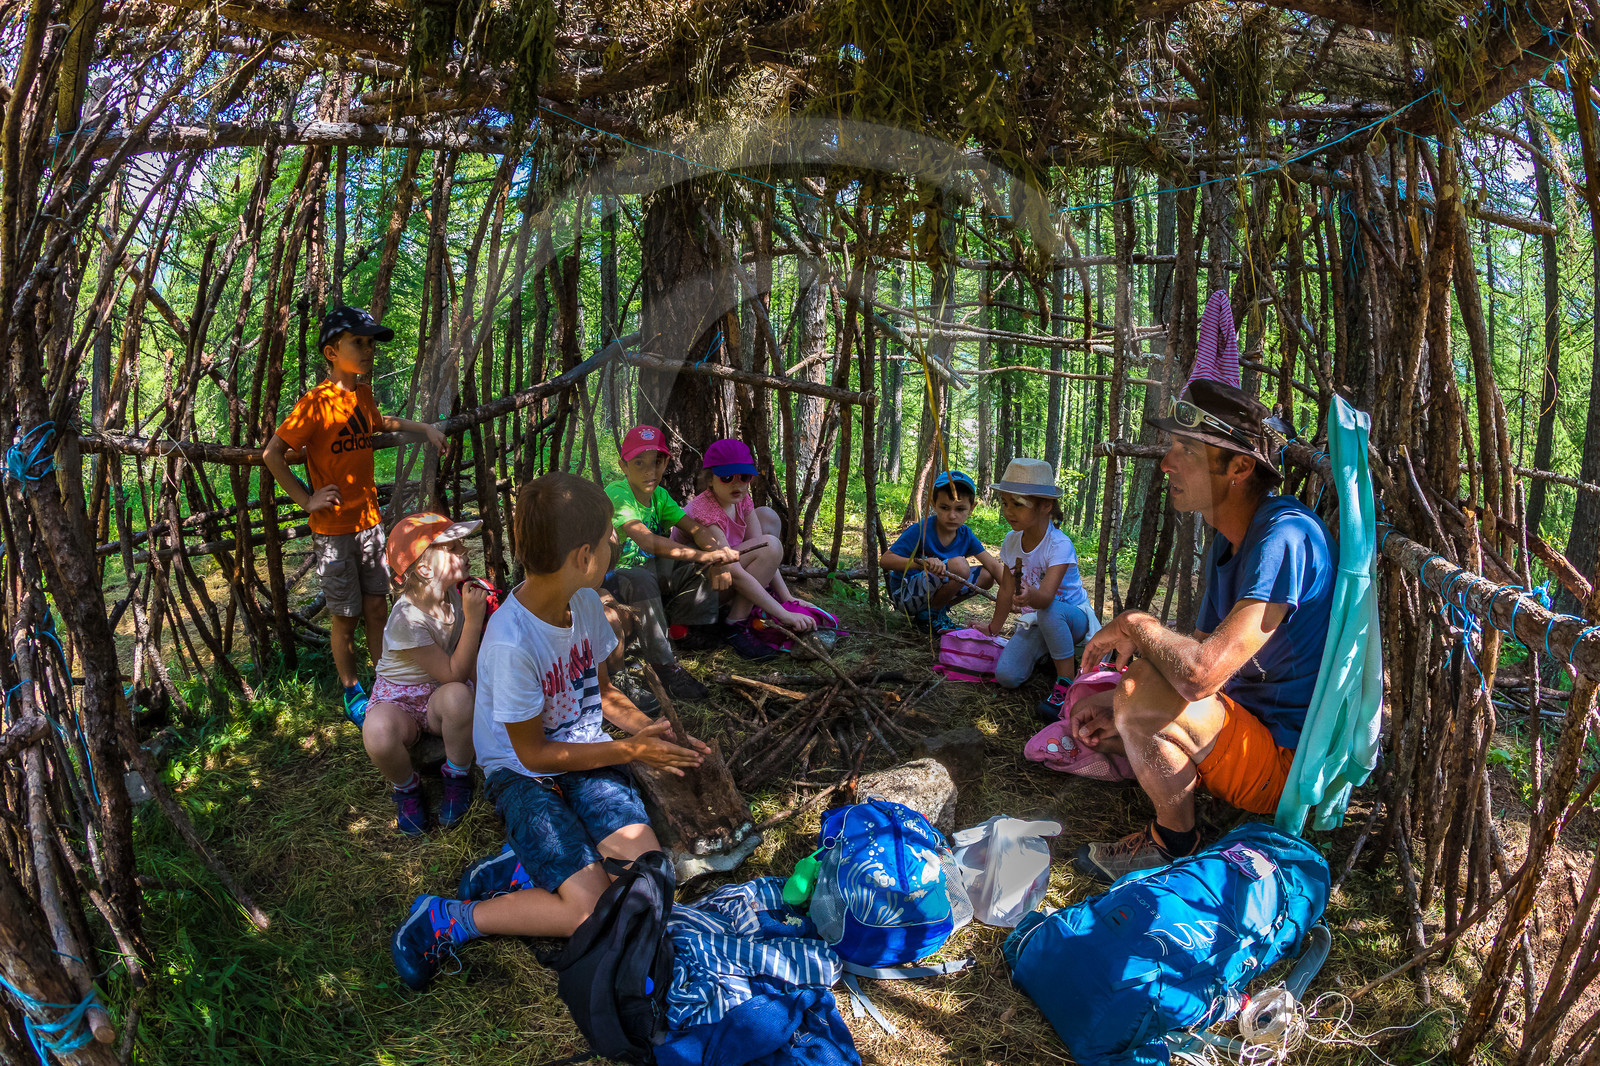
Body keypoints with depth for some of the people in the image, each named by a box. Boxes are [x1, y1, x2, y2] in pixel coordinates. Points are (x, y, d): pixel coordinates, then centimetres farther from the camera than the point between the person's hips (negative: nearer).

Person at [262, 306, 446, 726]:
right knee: (345, 617, 5)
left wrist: (425, 428, 22)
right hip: (333, 528, -6)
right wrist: (307, 499, -16)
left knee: (376, 607, 10)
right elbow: (272, 453, -16)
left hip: (369, 521, 6)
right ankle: (351, 691, 21)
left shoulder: (364, 395, 6)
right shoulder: (316, 402, -16)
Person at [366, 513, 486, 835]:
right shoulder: (406, 619, -24)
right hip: (399, 699, -4)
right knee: (379, 734, -40)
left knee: (458, 696, -35)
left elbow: (470, 665, 5)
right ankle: (406, 787, -5)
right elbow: (453, 672, -24)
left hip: (439, 698, 4)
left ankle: (457, 778, -8)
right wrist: (473, 619, -29)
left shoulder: (456, 596, -5)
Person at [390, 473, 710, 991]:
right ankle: (446, 921, -2)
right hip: (523, 775, -6)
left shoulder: (585, 602, -5)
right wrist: (629, 751, -13)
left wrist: (655, 735, -3)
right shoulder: (511, 642, -28)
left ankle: (520, 869, 3)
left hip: (586, 757, 6)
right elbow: (533, 753, -17)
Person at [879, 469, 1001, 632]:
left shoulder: (965, 535, -2)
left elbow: (993, 566, -2)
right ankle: (930, 614, -7)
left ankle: (936, 608, 4)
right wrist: (922, 563, -41)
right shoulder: (921, 530, -21)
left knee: (987, 575, -1)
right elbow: (885, 560, -25)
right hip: (905, 594, -7)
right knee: (959, 565, -27)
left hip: (930, 593, 7)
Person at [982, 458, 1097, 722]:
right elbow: (1007, 590, 6)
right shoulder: (1011, 542, -5)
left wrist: (1029, 596, -64)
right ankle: (1046, 655, 14)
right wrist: (994, 629, 13)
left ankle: (1066, 682, -24)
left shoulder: (1060, 545, -26)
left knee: (1049, 612, -43)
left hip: (1074, 617, -5)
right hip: (1036, 621, 6)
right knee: (1006, 676, -19)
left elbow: (1046, 595, -41)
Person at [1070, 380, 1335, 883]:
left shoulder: (1285, 535, -28)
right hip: (1247, 728, 9)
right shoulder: (1229, 540, 5)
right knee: (1089, 710, 14)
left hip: (1289, 761, -9)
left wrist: (1135, 626, -18)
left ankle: (1175, 844, -8)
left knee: (1143, 690, -32)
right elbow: (1193, 656, 10)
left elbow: (1203, 672, -37)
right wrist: (1116, 710, -6)